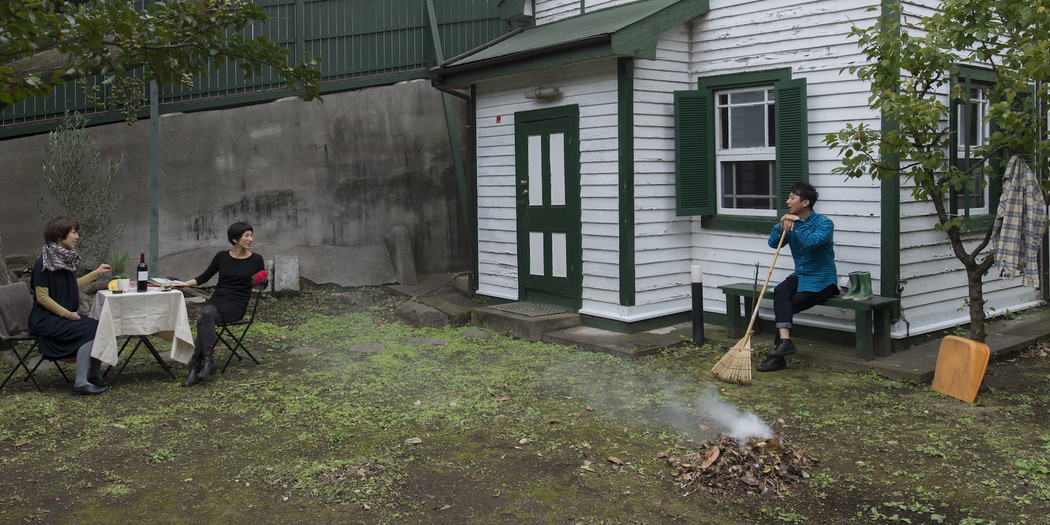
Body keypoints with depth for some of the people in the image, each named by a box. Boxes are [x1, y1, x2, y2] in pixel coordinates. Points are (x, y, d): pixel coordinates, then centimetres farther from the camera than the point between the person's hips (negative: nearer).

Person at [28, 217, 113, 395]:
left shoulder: (67, 259, 10)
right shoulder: (44, 263, -14)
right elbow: (42, 297, -16)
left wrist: (96, 272, 28)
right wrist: (66, 313, -21)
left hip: (67, 314, 8)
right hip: (46, 319, -8)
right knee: (89, 330, -26)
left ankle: (94, 376, 1)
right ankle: (80, 383, -22)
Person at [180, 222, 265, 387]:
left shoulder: (256, 259, 5)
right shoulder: (222, 256, 9)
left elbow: (263, 283, 16)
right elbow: (205, 276, 16)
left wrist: (261, 280, -8)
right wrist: (185, 283, 2)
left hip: (237, 305, -2)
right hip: (216, 300, 3)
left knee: (203, 321, -31)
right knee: (207, 312, -35)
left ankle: (195, 368, -32)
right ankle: (207, 361, -37)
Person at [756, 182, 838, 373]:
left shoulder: (823, 223, -11)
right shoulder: (790, 222, 10)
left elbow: (811, 242, -30)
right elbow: (773, 243, -2)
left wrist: (796, 222, -21)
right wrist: (781, 226, -17)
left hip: (821, 280, -6)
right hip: (800, 276, 6)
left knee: (786, 307, -22)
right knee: (780, 292, -27)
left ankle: (778, 357, -16)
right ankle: (785, 341, -38)